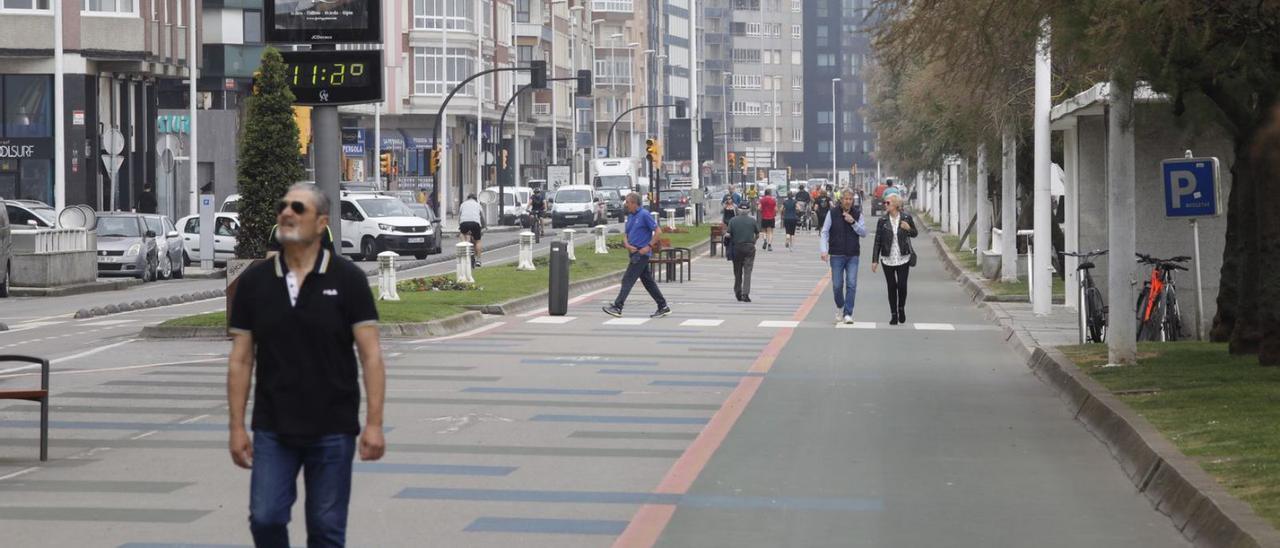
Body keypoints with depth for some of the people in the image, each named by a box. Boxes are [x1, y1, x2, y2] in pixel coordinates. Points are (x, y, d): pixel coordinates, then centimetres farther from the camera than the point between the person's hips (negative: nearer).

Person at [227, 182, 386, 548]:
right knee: (265, 519, -6)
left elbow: (370, 355, -7)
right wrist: (237, 427, -1)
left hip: (332, 430, -2)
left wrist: (374, 424, -15)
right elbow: (241, 360, 5)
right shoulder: (253, 281, 2)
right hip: (272, 430, 2)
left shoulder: (347, 279, -5)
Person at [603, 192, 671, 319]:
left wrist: (649, 246, -17)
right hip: (634, 252, 9)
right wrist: (627, 245, -3)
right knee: (648, 281, 10)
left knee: (628, 279, -11)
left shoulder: (644, 215, -11)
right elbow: (625, 234, 18)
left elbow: (657, 231, -12)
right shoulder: (630, 216, 15)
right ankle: (663, 307, 15)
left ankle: (617, 307, -12)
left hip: (642, 253, -9)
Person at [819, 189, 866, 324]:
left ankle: (848, 313, -4)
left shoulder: (857, 214, 4)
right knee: (837, 285, 1)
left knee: (851, 284, -7)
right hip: (837, 255, -1)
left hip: (853, 256, 1)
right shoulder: (833, 214, 0)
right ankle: (839, 307, 27)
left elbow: (864, 233, 1)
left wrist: (853, 222, -14)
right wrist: (824, 250, -11)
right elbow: (825, 232, 1)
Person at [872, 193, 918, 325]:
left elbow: (915, 234, 10)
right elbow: (878, 241, 0)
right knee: (892, 287, 5)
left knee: (902, 285, -5)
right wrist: (875, 260, -3)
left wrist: (909, 228, -13)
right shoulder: (882, 220, -3)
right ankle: (893, 314, 16)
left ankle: (901, 308, 22)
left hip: (903, 258, -1)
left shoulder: (906, 217, -3)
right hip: (888, 259, 1)